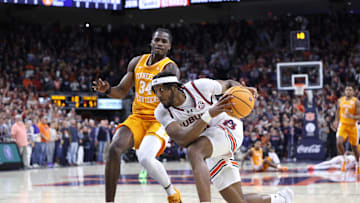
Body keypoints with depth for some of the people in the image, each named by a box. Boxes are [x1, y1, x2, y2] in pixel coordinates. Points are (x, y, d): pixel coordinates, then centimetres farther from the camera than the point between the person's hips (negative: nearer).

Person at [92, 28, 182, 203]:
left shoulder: (169, 67, -8)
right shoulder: (137, 62, 9)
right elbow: (122, 91, 14)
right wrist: (107, 90, -7)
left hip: (159, 121, -5)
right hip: (137, 118, 5)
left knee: (145, 158, -29)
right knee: (114, 149, -21)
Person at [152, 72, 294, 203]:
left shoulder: (199, 86, -12)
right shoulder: (162, 113, -10)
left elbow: (228, 83, 9)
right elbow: (182, 140, -27)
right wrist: (209, 114, -38)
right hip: (211, 154, 5)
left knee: (193, 151, -35)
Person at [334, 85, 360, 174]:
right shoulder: (340, 100, 1)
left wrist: (352, 117, -34)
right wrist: (337, 120, 19)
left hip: (352, 126, -2)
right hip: (342, 125, 2)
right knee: (339, 143, -21)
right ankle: (344, 160, 3)